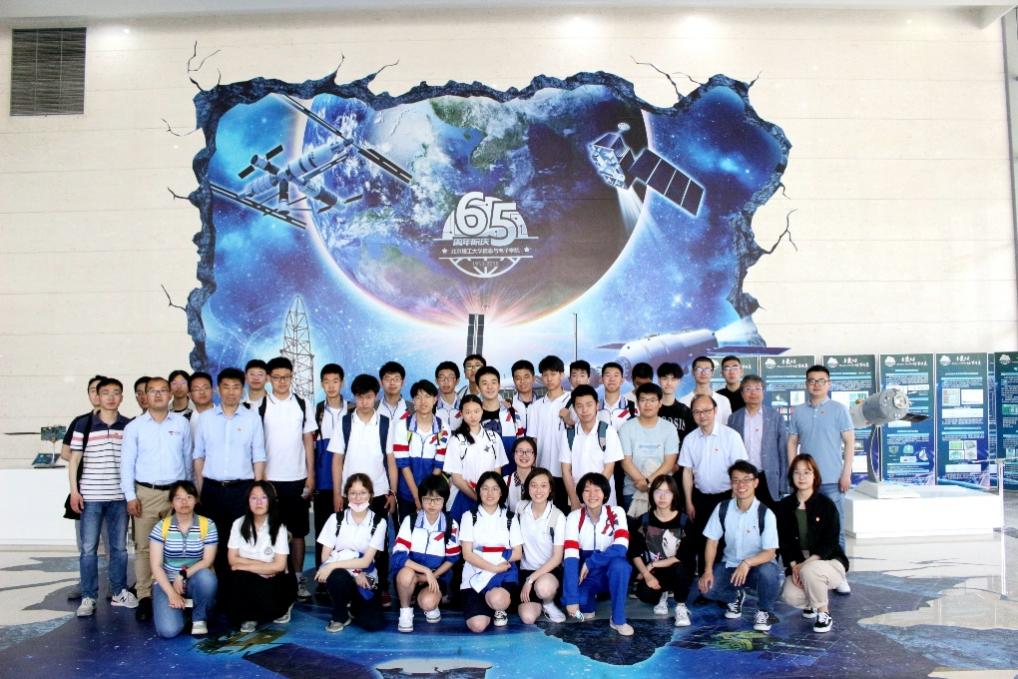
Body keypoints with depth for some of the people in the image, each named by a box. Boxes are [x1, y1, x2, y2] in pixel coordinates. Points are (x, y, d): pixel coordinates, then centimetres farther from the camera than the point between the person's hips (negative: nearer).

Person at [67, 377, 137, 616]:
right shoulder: (83, 424, -2)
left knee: (119, 547, 10)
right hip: (90, 496, -2)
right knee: (88, 548, 3)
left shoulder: (129, 426, 4)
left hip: (120, 496, 2)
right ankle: (88, 597, 13)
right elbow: (74, 459, 0)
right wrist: (74, 491, -6)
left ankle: (119, 592, 21)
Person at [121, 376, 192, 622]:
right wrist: (130, 496, -5)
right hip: (146, 493, -1)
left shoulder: (182, 424, 5)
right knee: (144, 546, 2)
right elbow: (127, 463, 1)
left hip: (176, 491, 1)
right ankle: (144, 597, 8)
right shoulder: (134, 426, 2)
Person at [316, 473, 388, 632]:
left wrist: (333, 565, -24)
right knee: (339, 577, -37)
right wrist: (355, 573, -16)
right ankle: (340, 615, -5)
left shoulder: (378, 522, -7)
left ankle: (353, 605, 15)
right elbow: (325, 556, -5)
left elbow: (366, 561, -13)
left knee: (374, 623, -21)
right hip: (340, 574, 0)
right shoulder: (336, 519, -3)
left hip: (365, 577, 1)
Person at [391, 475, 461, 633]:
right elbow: (398, 556, -19)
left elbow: (452, 558, 1)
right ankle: (405, 611, -6)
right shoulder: (410, 520, -10)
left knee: (427, 602, -30)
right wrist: (425, 570, -27)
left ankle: (432, 606, 8)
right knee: (406, 574, -35)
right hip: (412, 572, 0)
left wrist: (433, 575, -13)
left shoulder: (451, 524, -7)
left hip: (437, 574, 0)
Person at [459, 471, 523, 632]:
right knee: (477, 625, -21)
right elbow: (467, 554, -5)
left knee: (497, 599, -35)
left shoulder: (509, 518, 10)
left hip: (504, 574, 0)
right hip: (475, 575, 0)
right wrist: (494, 567, -15)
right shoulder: (469, 516, 4)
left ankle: (499, 609, 3)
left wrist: (500, 558, -12)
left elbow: (517, 553, 5)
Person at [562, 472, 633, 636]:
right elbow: (570, 557, -23)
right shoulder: (574, 517, -13)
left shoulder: (616, 513, -13)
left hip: (611, 573, -1)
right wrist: (571, 599, -32)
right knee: (568, 596, -30)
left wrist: (590, 563, -29)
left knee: (620, 564, -35)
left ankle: (618, 619, -16)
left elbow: (621, 548, -27)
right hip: (585, 574, 1)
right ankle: (588, 603, 8)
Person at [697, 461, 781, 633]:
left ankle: (764, 611, -3)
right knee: (707, 588, -22)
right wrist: (708, 571, -15)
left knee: (768, 572, -36)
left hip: (757, 566, -3)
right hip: (729, 565, 3)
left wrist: (747, 564, -37)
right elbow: (712, 541, -2)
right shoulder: (722, 509, -7)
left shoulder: (766, 514, -17)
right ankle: (735, 596, 16)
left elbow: (770, 552, -19)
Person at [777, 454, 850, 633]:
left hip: (830, 561, -3)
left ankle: (824, 614, -9)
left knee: (809, 571, -37)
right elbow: (783, 541, 1)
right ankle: (812, 602, 14)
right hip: (797, 563, 3)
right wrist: (794, 566, -14)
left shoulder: (826, 504, -8)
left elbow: (830, 542, -12)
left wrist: (806, 564, -22)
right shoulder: (784, 506, 2)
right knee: (790, 596, -25)